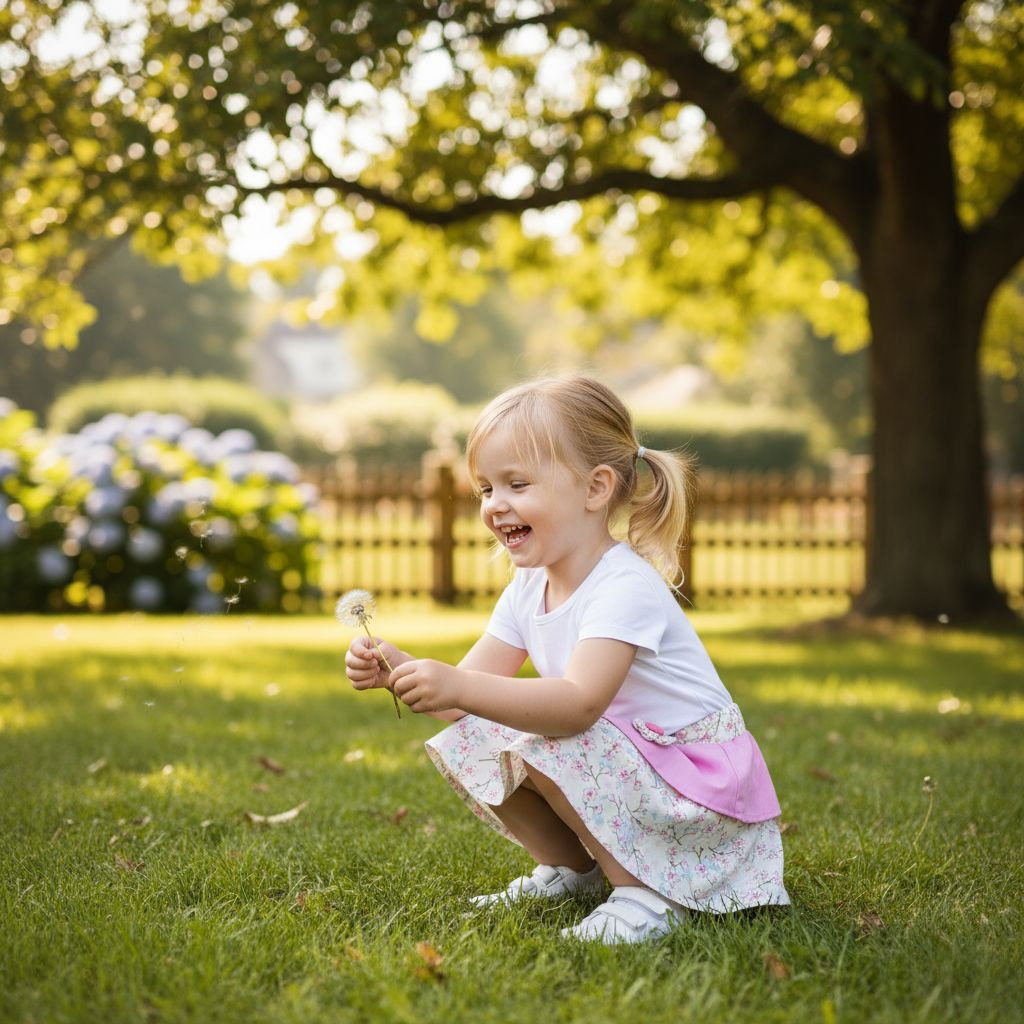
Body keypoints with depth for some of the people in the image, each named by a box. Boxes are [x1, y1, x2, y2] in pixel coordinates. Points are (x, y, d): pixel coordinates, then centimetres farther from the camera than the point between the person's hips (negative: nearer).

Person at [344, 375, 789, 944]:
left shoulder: (626, 588, -24)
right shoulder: (529, 589, 3)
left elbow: (580, 704, -39)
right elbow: (467, 691, -1)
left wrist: (459, 687, -47)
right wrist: (399, 670, -21)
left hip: (693, 779, -8)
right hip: (623, 767, 8)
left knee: (541, 744, -29)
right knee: (469, 744, -5)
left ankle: (648, 890, -16)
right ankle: (572, 868, 11)